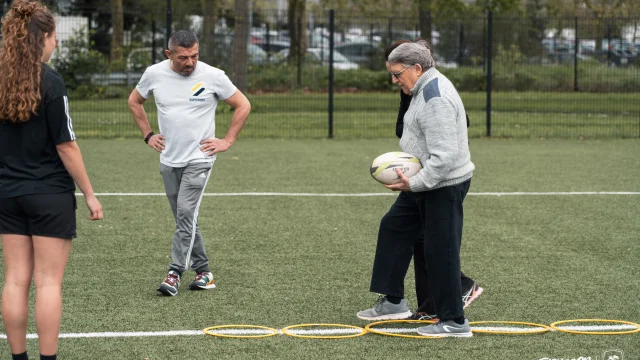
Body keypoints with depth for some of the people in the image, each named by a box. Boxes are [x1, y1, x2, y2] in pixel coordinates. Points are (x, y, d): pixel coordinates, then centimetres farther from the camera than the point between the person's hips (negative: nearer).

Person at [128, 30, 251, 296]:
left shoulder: (213, 76, -9)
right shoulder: (154, 74, -1)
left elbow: (243, 106, 3)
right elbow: (134, 101, 19)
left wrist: (227, 141, -2)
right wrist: (148, 135, 11)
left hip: (199, 158, -4)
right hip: (169, 160, 4)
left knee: (186, 213, -16)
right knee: (185, 219, 9)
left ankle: (175, 274, -14)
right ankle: (203, 271, 20)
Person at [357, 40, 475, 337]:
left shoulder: (436, 98, -24)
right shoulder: (425, 88, 10)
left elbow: (445, 155, -29)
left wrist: (415, 184, -24)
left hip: (445, 185, -11)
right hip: (425, 182, 11)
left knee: (440, 251, -4)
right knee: (394, 227, 17)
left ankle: (454, 322, 6)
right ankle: (393, 301, 25)